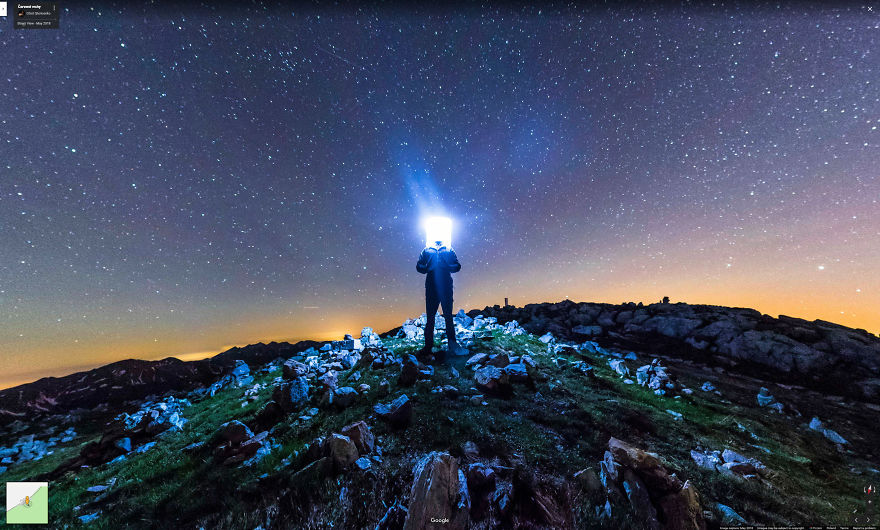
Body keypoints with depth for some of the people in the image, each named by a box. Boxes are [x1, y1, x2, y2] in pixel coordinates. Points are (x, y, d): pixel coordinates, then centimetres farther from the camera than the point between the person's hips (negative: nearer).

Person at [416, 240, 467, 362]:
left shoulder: (449, 251, 17)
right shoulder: (427, 250, 16)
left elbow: (457, 266, 8)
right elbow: (419, 266, 8)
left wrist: (447, 267, -12)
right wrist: (428, 267, -12)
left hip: (446, 287, 1)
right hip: (431, 287, 0)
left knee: (448, 316, 4)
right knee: (430, 317, 1)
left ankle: (452, 344, 13)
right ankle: (428, 346, 8)